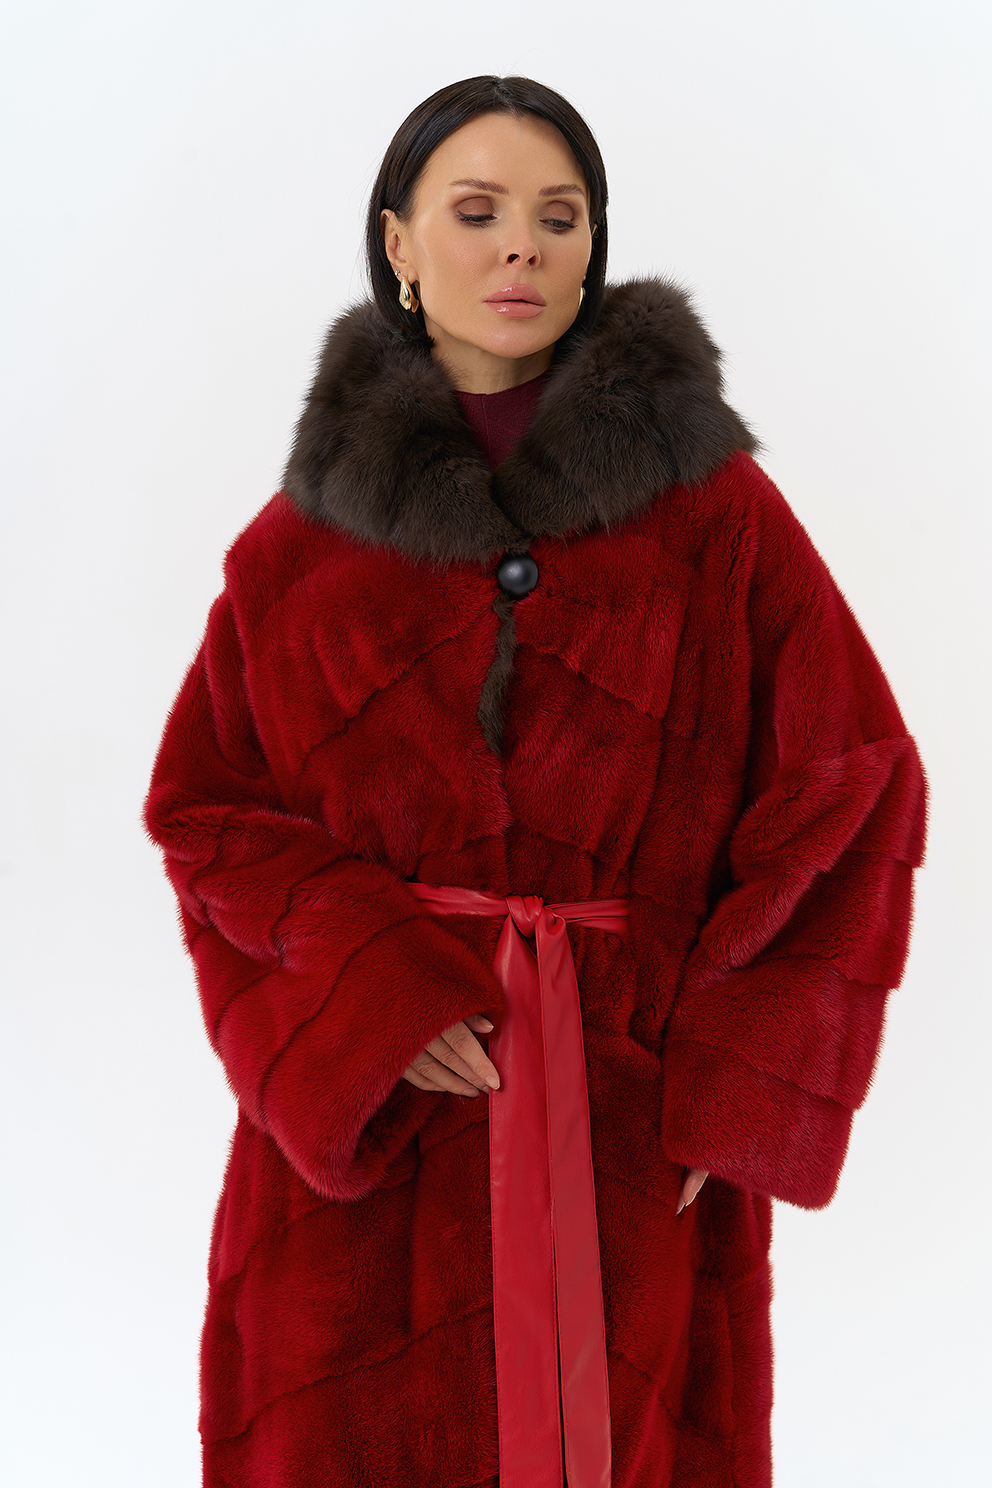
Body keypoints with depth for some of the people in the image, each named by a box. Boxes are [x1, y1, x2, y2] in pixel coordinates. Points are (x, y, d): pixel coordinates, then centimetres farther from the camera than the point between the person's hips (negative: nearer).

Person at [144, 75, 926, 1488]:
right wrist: (364, 991, -11)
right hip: (362, 1133, 1)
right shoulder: (306, 533, 4)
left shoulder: (714, 507, -1)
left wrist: (739, 1089, -7)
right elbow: (207, 807, 5)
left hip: (636, 1152, -1)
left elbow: (852, 791, -2)